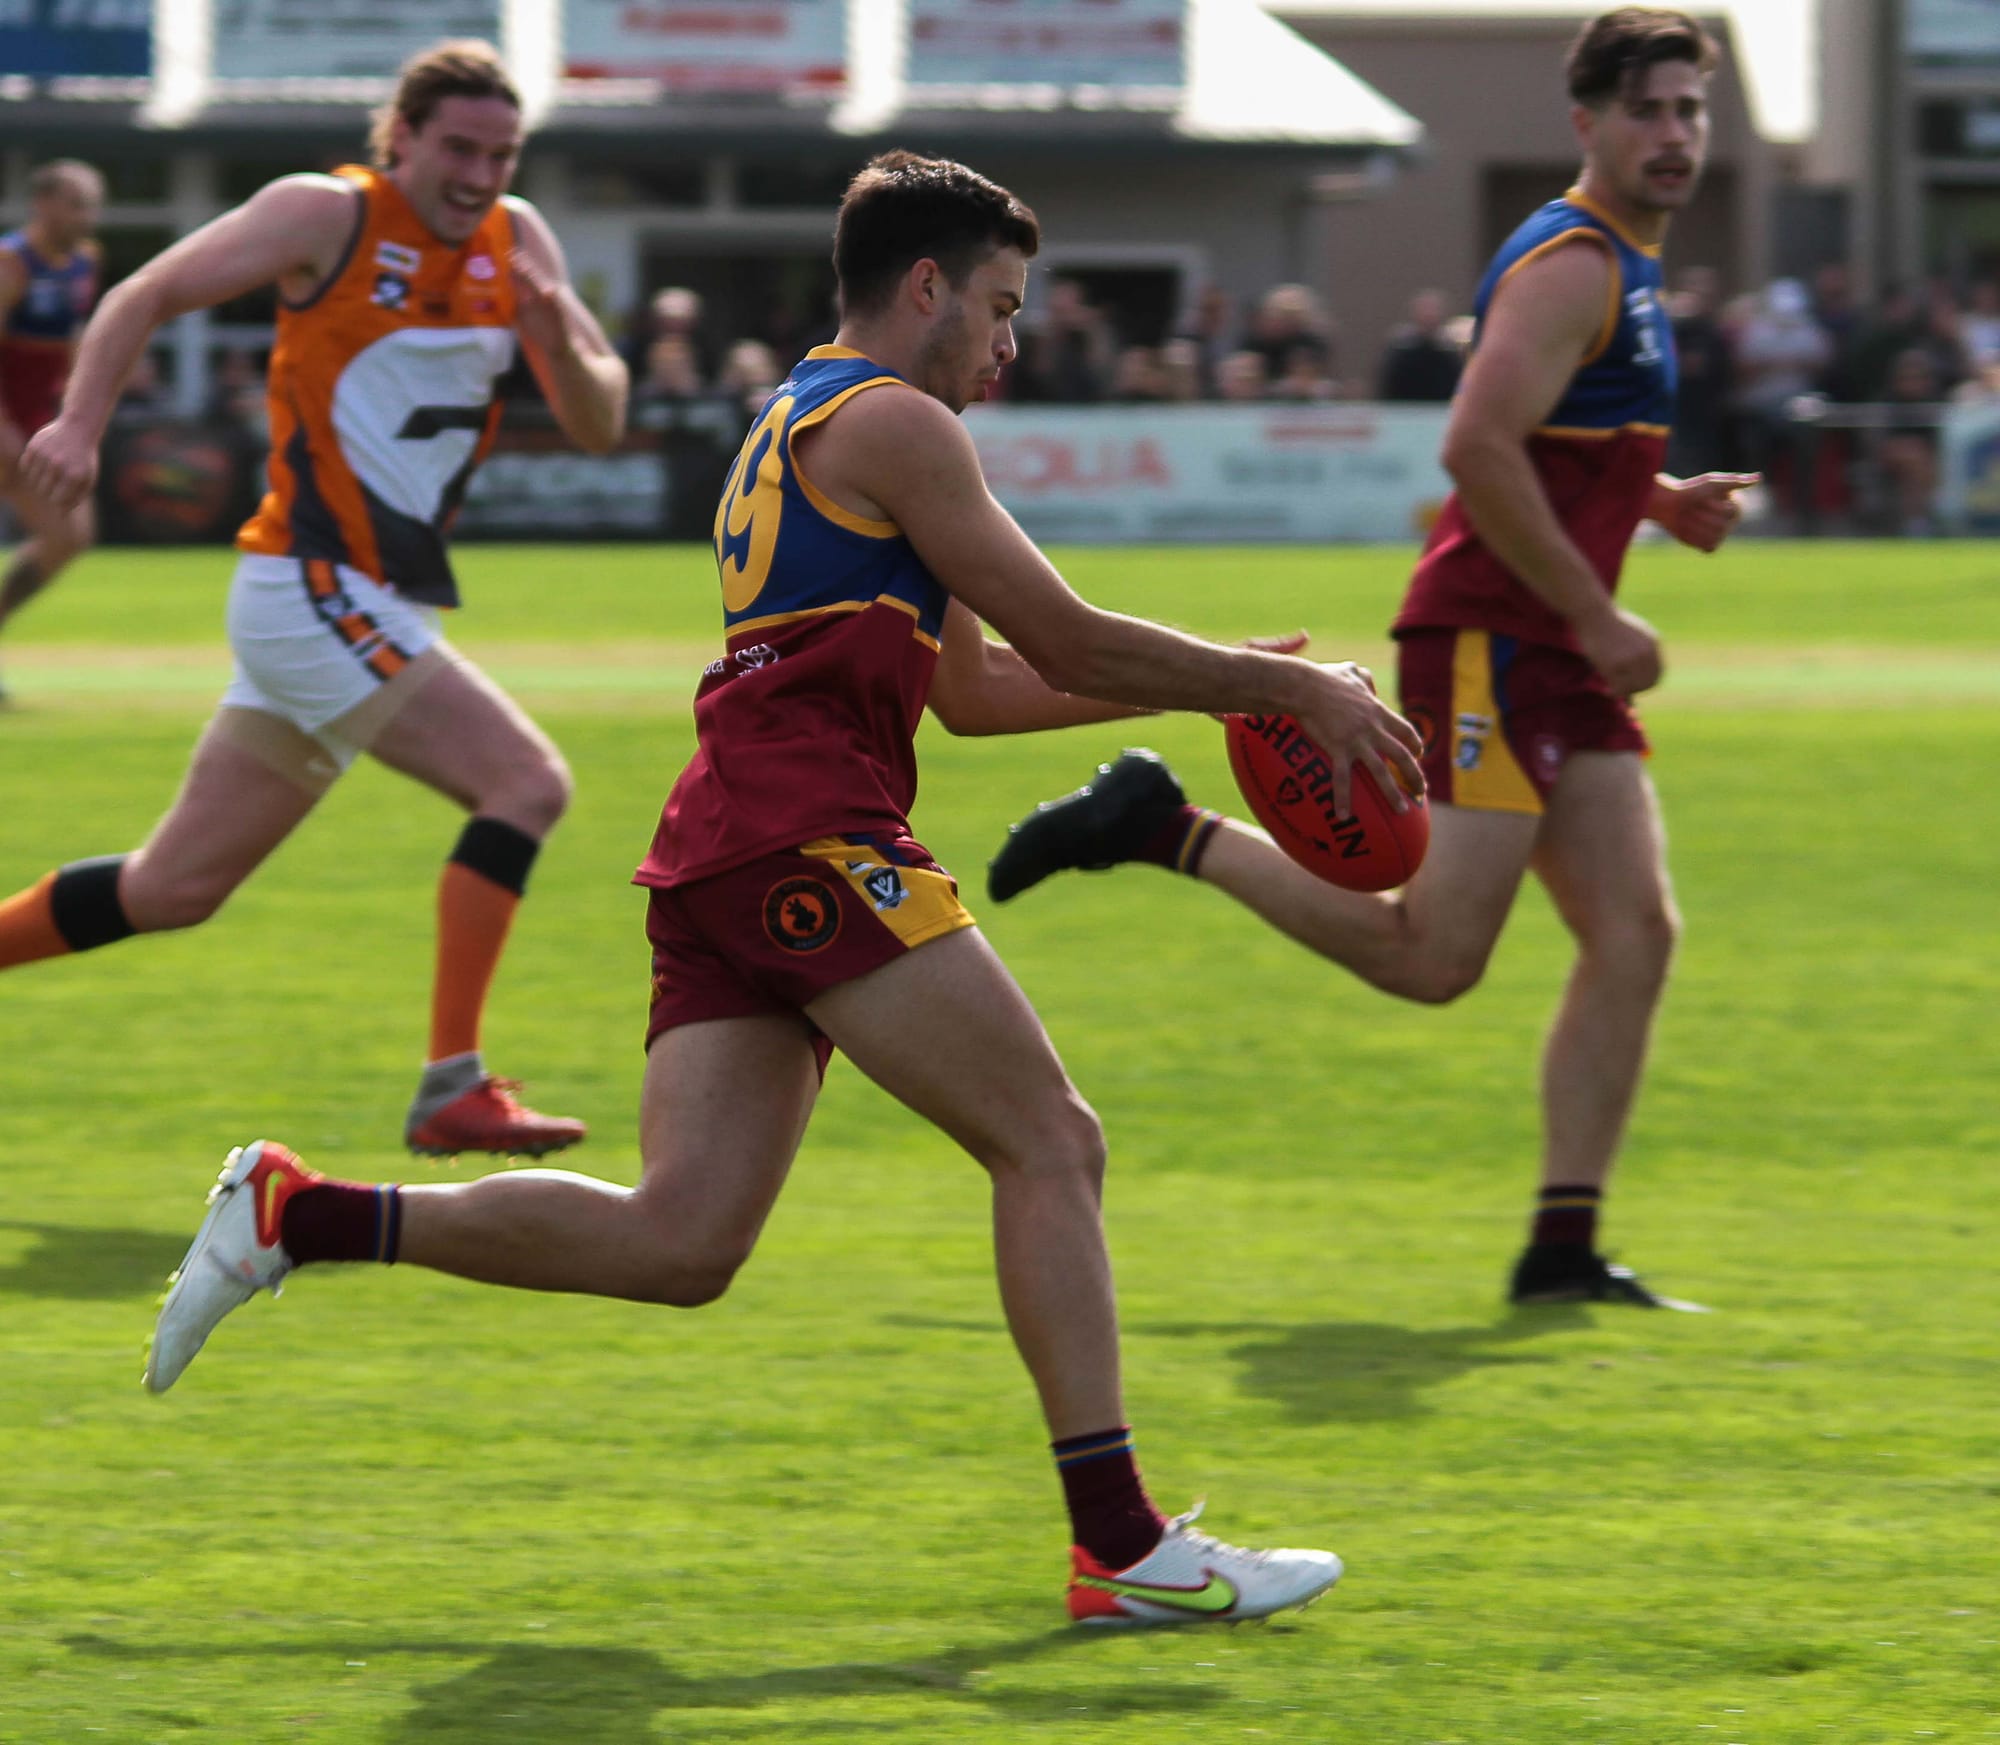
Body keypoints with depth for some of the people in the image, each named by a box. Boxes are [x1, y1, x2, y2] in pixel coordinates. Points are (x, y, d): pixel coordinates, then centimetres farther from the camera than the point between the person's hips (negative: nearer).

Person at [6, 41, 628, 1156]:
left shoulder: (516, 243, 10)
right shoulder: (329, 218, -7)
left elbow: (600, 427, 8)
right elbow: (148, 297, -1)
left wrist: (560, 347, -13)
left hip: (379, 607, 7)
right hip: (312, 590, -7)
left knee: (175, 889, 12)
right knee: (527, 781, -19)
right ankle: (454, 1089, -21)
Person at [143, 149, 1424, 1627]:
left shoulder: (800, 428, 29)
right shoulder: (893, 425, -1)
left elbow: (976, 685, 33)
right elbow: (1069, 643, -4)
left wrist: (1209, 682, 28)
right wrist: (1292, 690, 5)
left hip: (720, 866, 9)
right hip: (815, 840, -9)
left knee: (682, 1242, -1)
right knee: (1051, 1145, -6)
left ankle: (298, 1216, -3)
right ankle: (1122, 1547, -10)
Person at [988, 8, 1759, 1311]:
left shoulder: (1625, 268, 19)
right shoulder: (1569, 264, -12)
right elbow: (1479, 446, -23)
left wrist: (1660, 500, 14)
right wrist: (1596, 620, -20)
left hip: (1559, 659, 10)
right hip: (1489, 639, -10)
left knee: (1636, 933, 1)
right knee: (1431, 954, -13)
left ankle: (1564, 1248, 0)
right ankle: (1167, 830, -1)